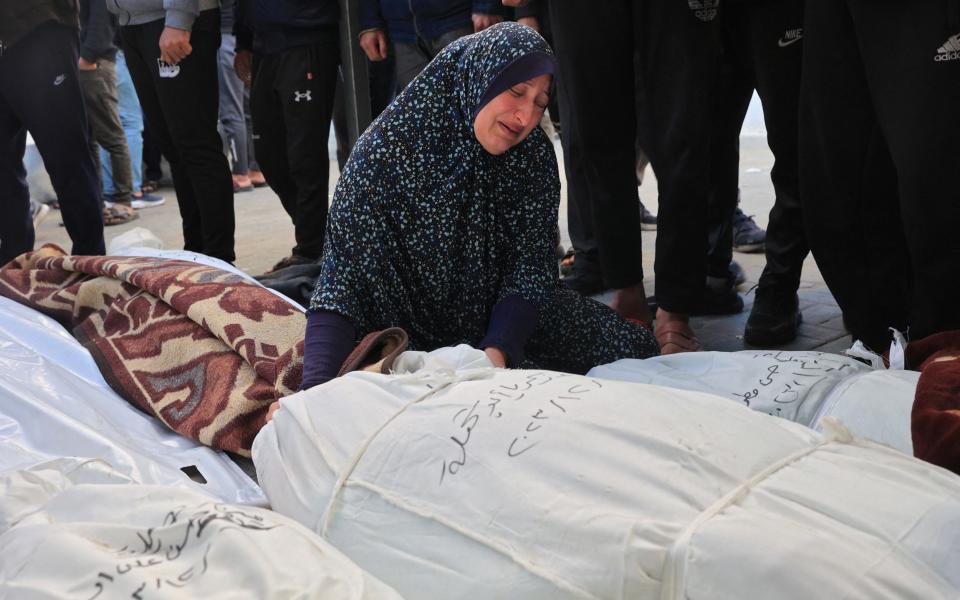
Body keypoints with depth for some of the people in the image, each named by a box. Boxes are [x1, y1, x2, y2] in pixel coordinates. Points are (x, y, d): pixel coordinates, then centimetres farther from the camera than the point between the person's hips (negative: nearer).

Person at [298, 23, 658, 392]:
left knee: (635, 349, -9)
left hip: (505, 322, 4)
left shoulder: (534, 156, -11)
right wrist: (315, 389, -40)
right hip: (410, 331, -4)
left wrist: (497, 351, -31)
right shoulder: (386, 150, -22)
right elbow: (342, 280, -27)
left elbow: (530, 269, -12)